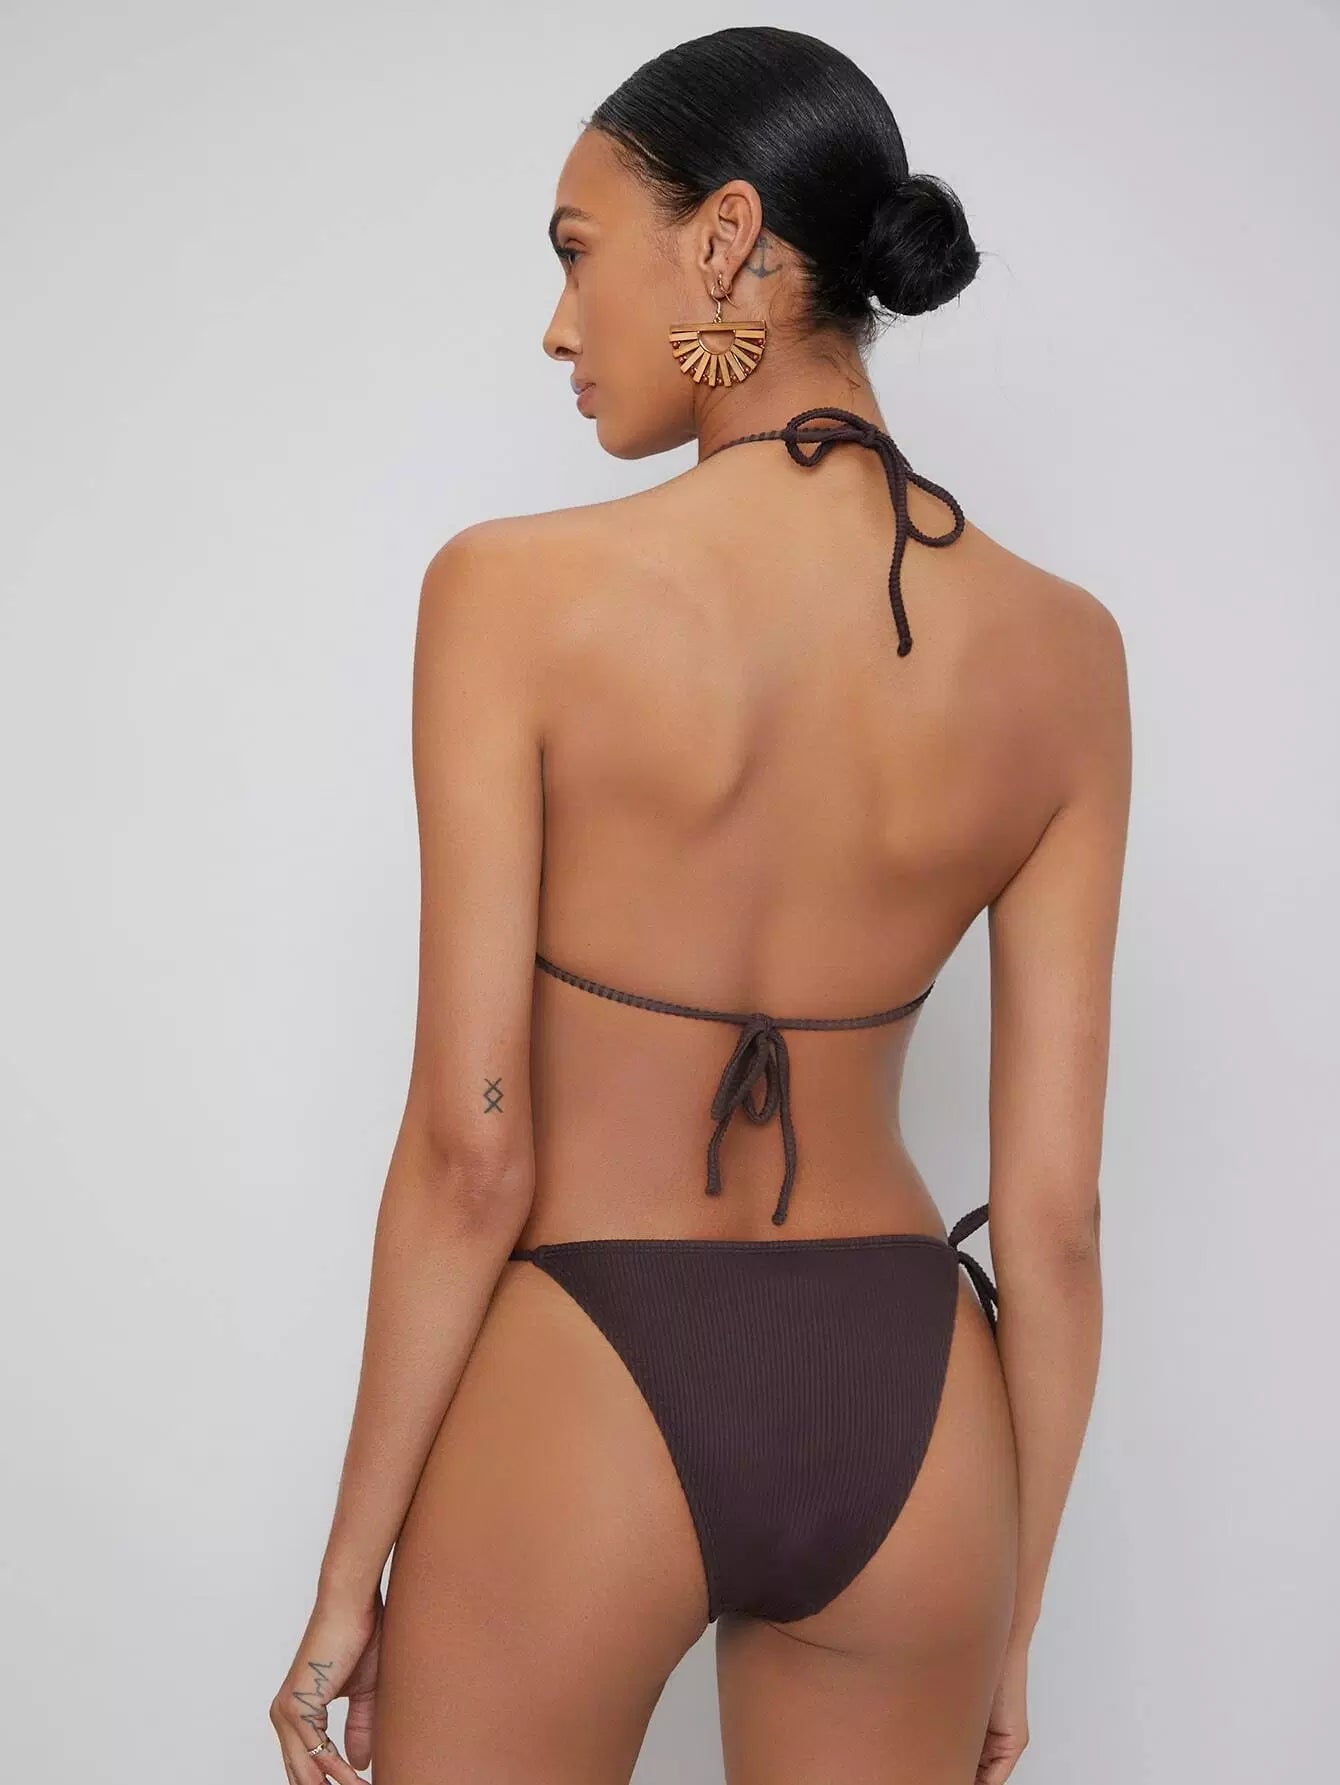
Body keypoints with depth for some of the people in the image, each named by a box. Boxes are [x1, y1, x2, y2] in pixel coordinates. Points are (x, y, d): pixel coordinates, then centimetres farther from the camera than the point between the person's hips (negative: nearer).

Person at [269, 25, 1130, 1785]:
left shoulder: (518, 590, -15)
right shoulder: (1059, 649, -5)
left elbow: (470, 1151, -15)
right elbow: (1053, 1208, -3)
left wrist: (349, 1574, -2)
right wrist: (1013, 1613, 9)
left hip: (582, 1397, -3)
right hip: (907, 1409, 4)